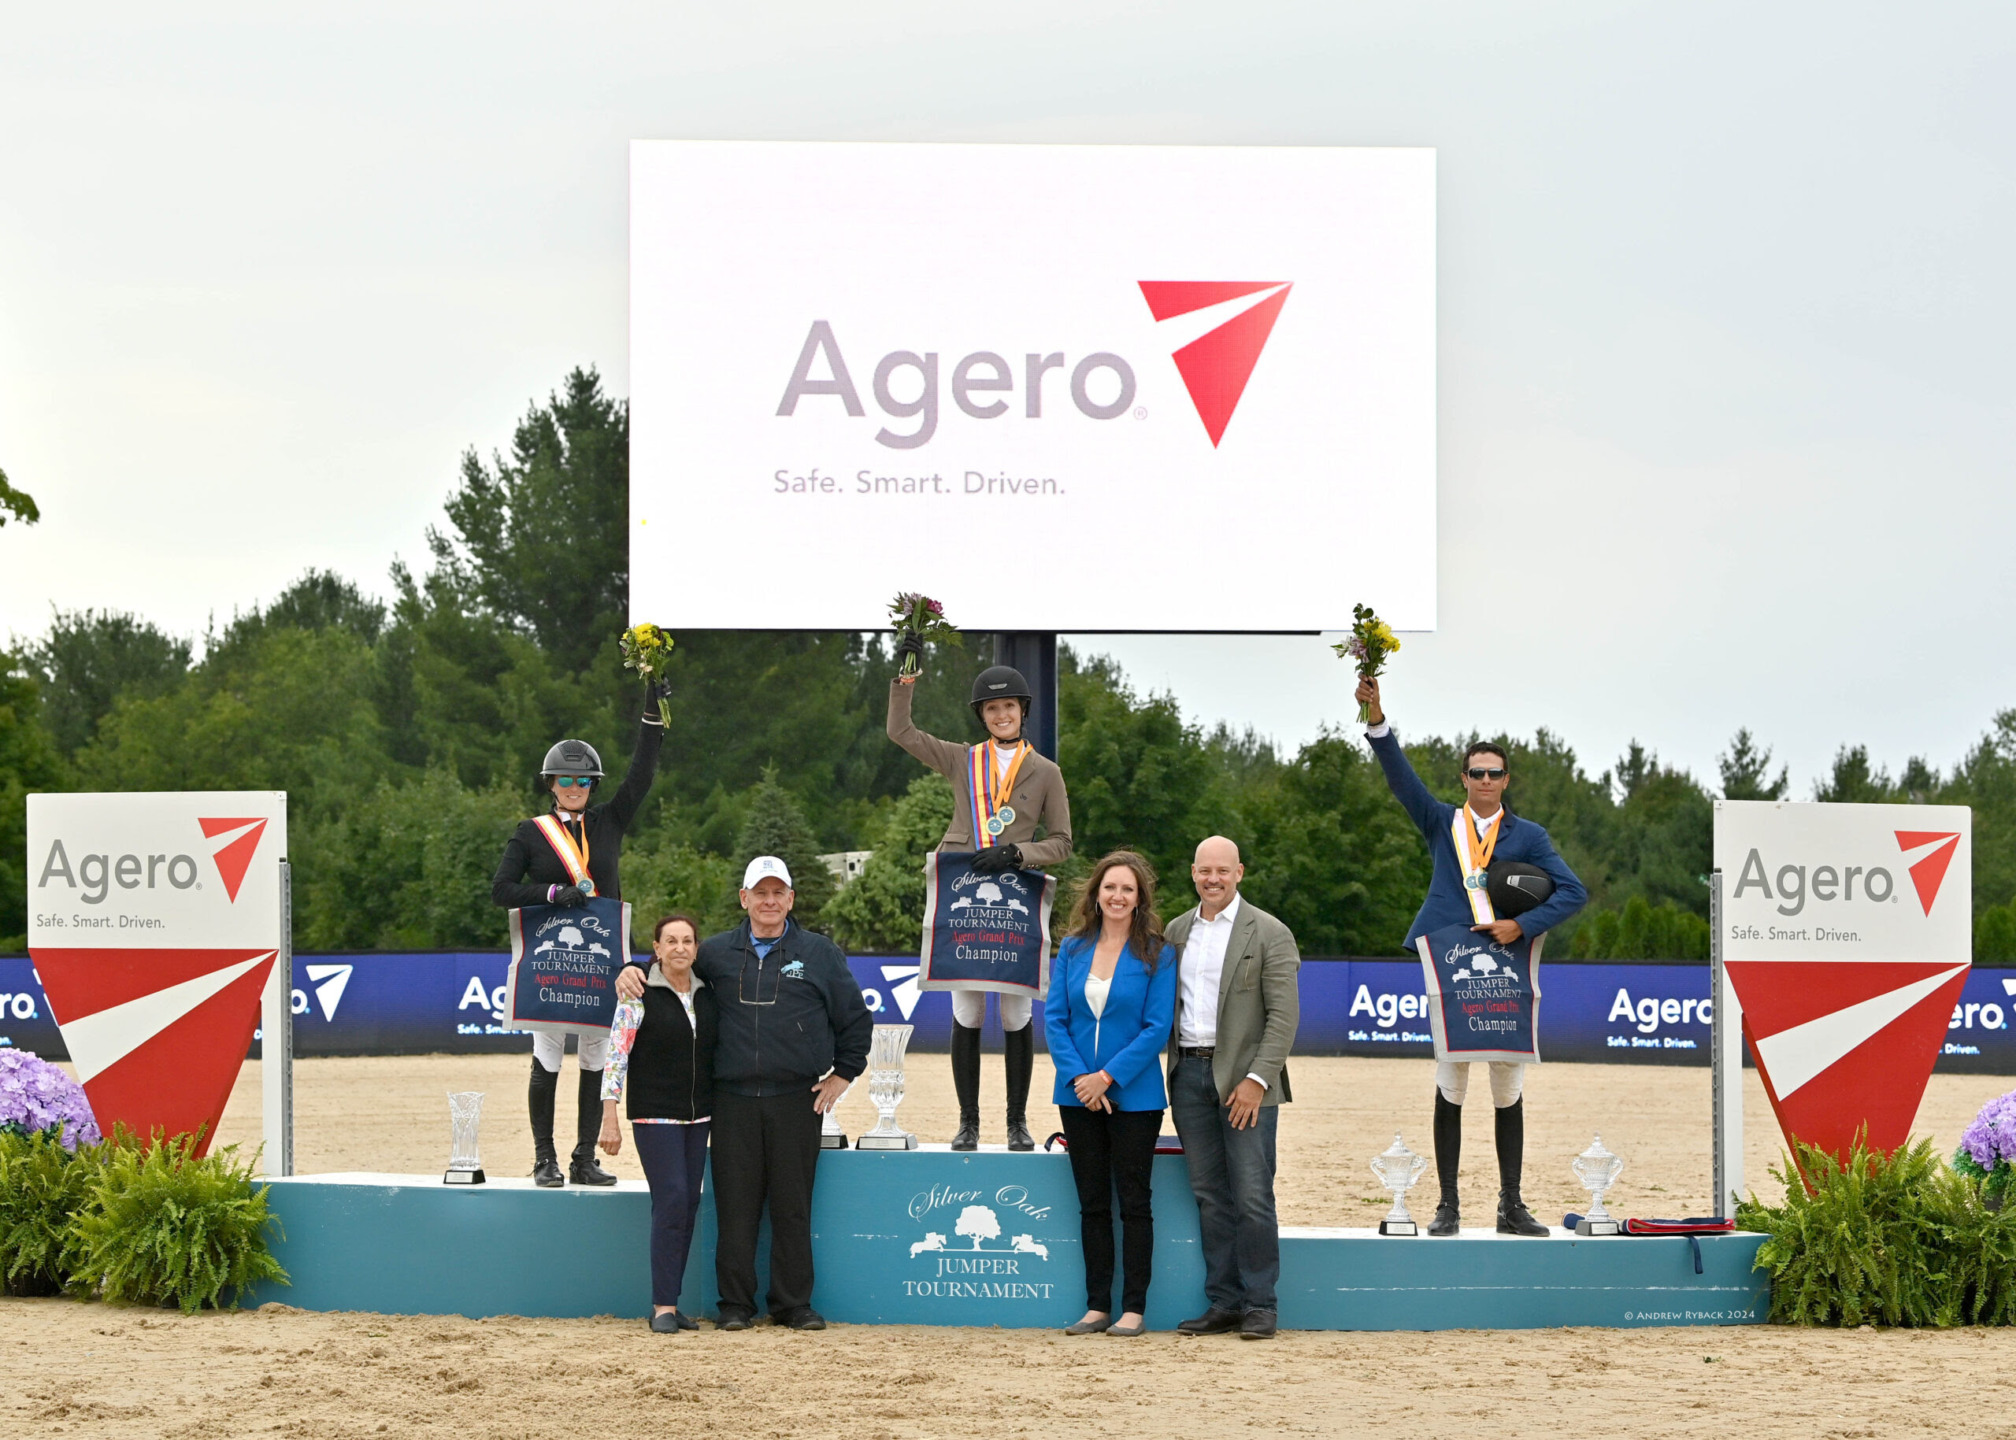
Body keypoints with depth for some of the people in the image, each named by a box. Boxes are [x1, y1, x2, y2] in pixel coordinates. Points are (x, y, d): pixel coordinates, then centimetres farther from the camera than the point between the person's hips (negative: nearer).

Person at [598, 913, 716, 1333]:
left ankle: (669, 1301, 9)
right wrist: (610, 1120, -13)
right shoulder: (639, 995, -6)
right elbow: (616, 1056, -8)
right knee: (671, 1200, -15)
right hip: (655, 1114, -5)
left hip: (698, 1116, 5)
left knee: (689, 1204, 3)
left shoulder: (708, 995, 9)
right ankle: (663, 1307, -12)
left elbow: (721, 1051, 18)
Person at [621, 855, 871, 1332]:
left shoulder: (820, 953, 8)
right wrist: (633, 970, 1)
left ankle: (794, 1303, 9)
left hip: (796, 1101, -1)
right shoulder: (716, 953, 10)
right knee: (735, 1207, 0)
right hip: (733, 1100, 1)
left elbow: (856, 1019, 13)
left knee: (792, 1206, 1)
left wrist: (841, 1075, 8)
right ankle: (735, 1304, 7)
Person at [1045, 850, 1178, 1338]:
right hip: (1079, 1094, 4)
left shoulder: (1156, 955, -4)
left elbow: (1157, 1027, -9)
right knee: (1092, 1203, 8)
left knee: (1133, 1202, 1)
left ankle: (1133, 1309, 5)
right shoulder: (1072, 950, 6)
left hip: (1133, 1095, -4)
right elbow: (1054, 1018, 3)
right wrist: (1078, 1077, -10)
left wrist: (1108, 1076, -15)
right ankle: (1097, 1306, 13)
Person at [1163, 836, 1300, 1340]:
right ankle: (1223, 1302, 11)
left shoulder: (1269, 934, -3)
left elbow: (1284, 1015, -8)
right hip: (1189, 1073, 5)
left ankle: (1259, 1304, 1)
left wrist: (1256, 1079, -15)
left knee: (1252, 1196, -6)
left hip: (1244, 1079, -5)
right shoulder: (1177, 931, 13)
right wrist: (1171, 1071, 7)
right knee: (1210, 1197, 7)